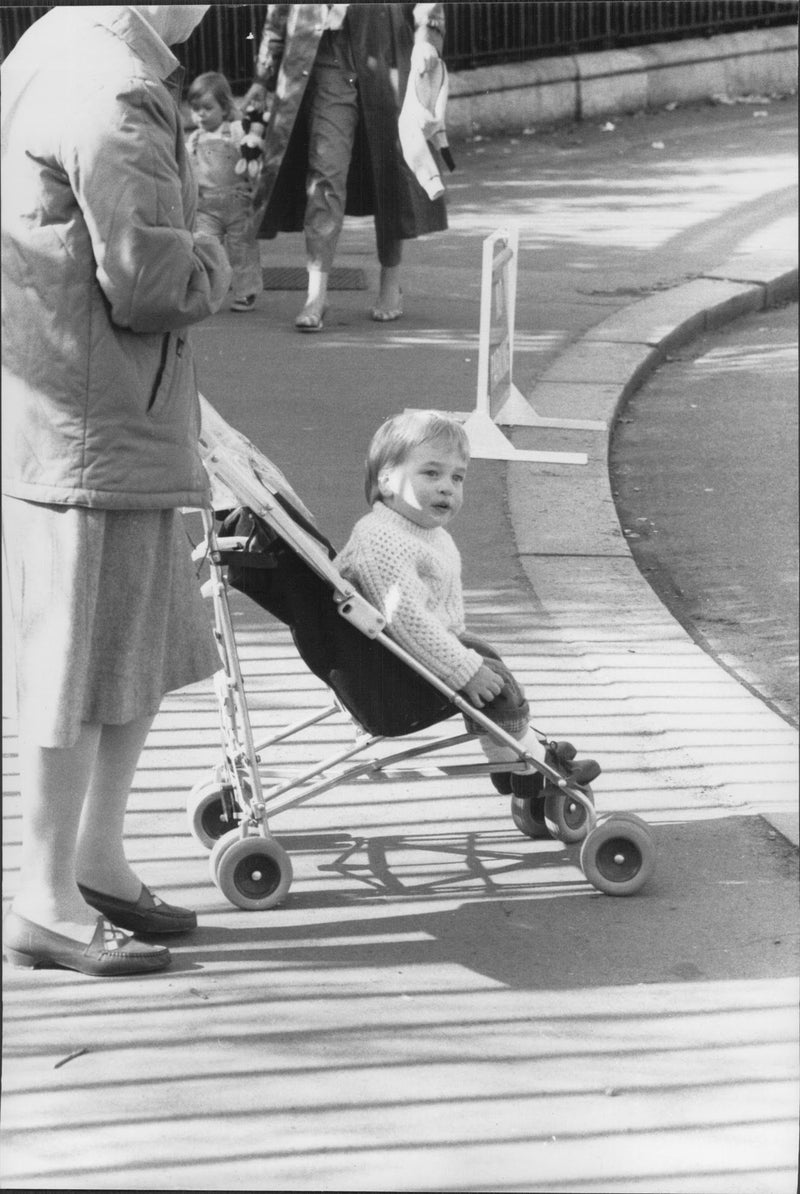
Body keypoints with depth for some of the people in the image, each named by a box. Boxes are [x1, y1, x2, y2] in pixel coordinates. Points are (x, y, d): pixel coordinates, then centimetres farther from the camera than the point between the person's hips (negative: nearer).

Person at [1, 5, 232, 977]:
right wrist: (210, 264, -3)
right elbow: (150, 287, -22)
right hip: (92, 431, -10)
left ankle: (97, 864, 31)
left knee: (151, 651, 19)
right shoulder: (116, 97, -22)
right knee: (82, 675, 1)